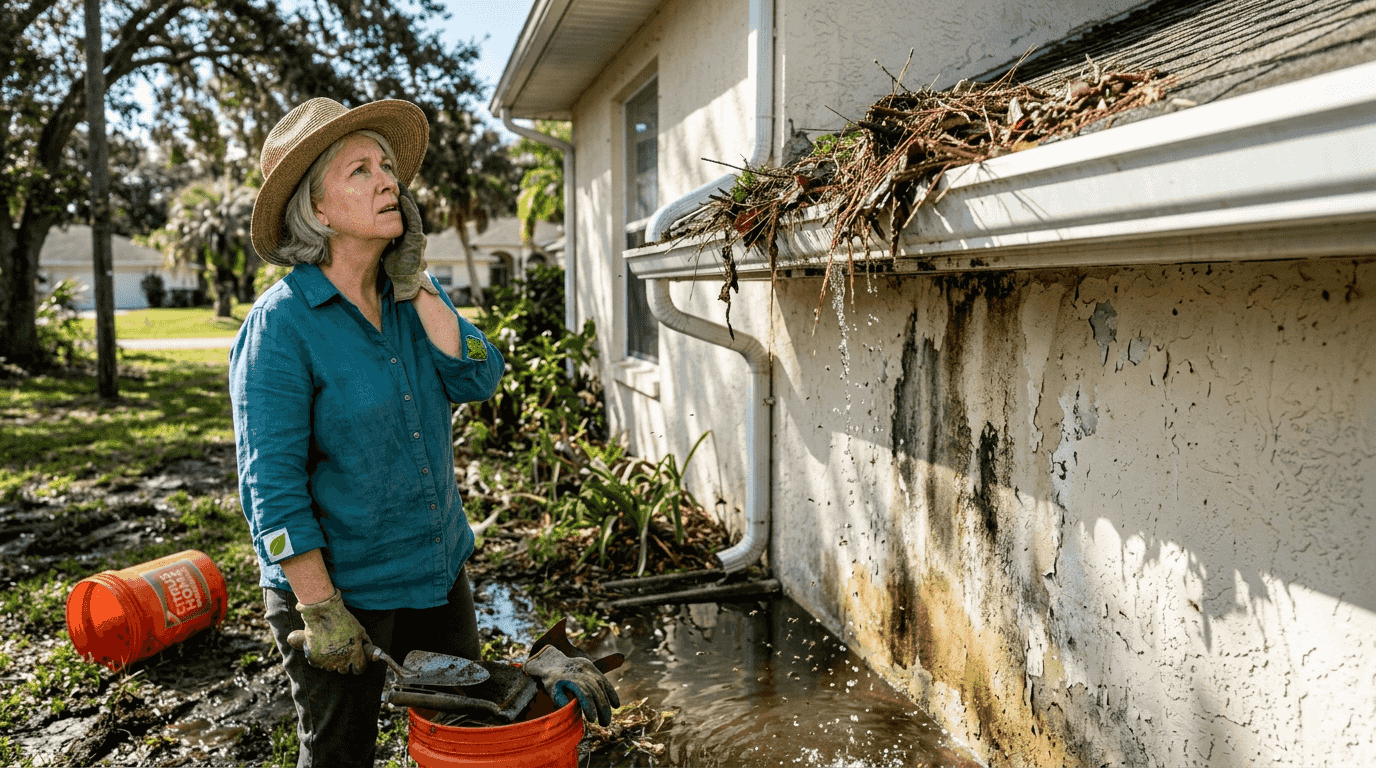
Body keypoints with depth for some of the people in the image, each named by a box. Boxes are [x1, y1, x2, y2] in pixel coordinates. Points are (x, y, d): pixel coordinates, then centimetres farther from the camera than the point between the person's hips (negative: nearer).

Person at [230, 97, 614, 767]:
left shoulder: (414, 294, 1)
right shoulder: (280, 325, -19)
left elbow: (478, 380, -11)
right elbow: (272, 486, -19)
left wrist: (417, 287, -16)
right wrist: (320, 610, -18)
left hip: (438, 567, 6)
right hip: (339, 585, -5)